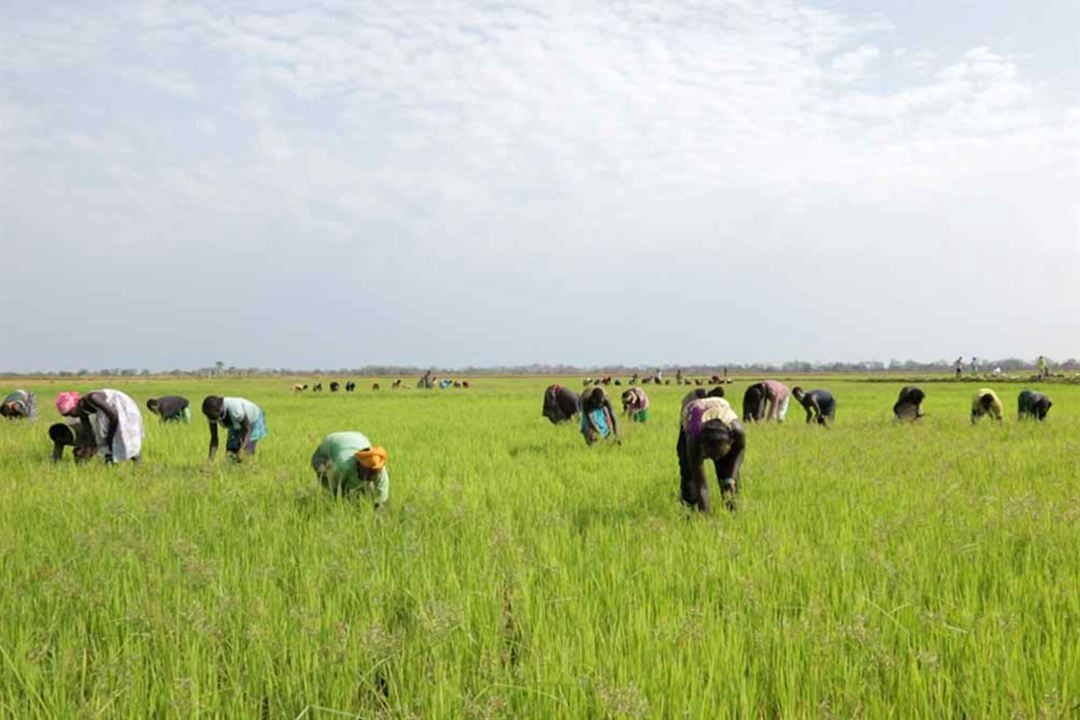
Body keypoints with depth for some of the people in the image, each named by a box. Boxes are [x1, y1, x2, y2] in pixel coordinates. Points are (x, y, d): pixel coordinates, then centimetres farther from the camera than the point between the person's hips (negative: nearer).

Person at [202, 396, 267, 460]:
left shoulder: (235, 409, -44)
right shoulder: (212, 414, -26)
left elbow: (247, 430, -29)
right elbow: (214, 439, -18)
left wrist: (241, 451, -39)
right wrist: (210, 460, -25)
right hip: (236, 426, 5)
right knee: (230, 452, -6)